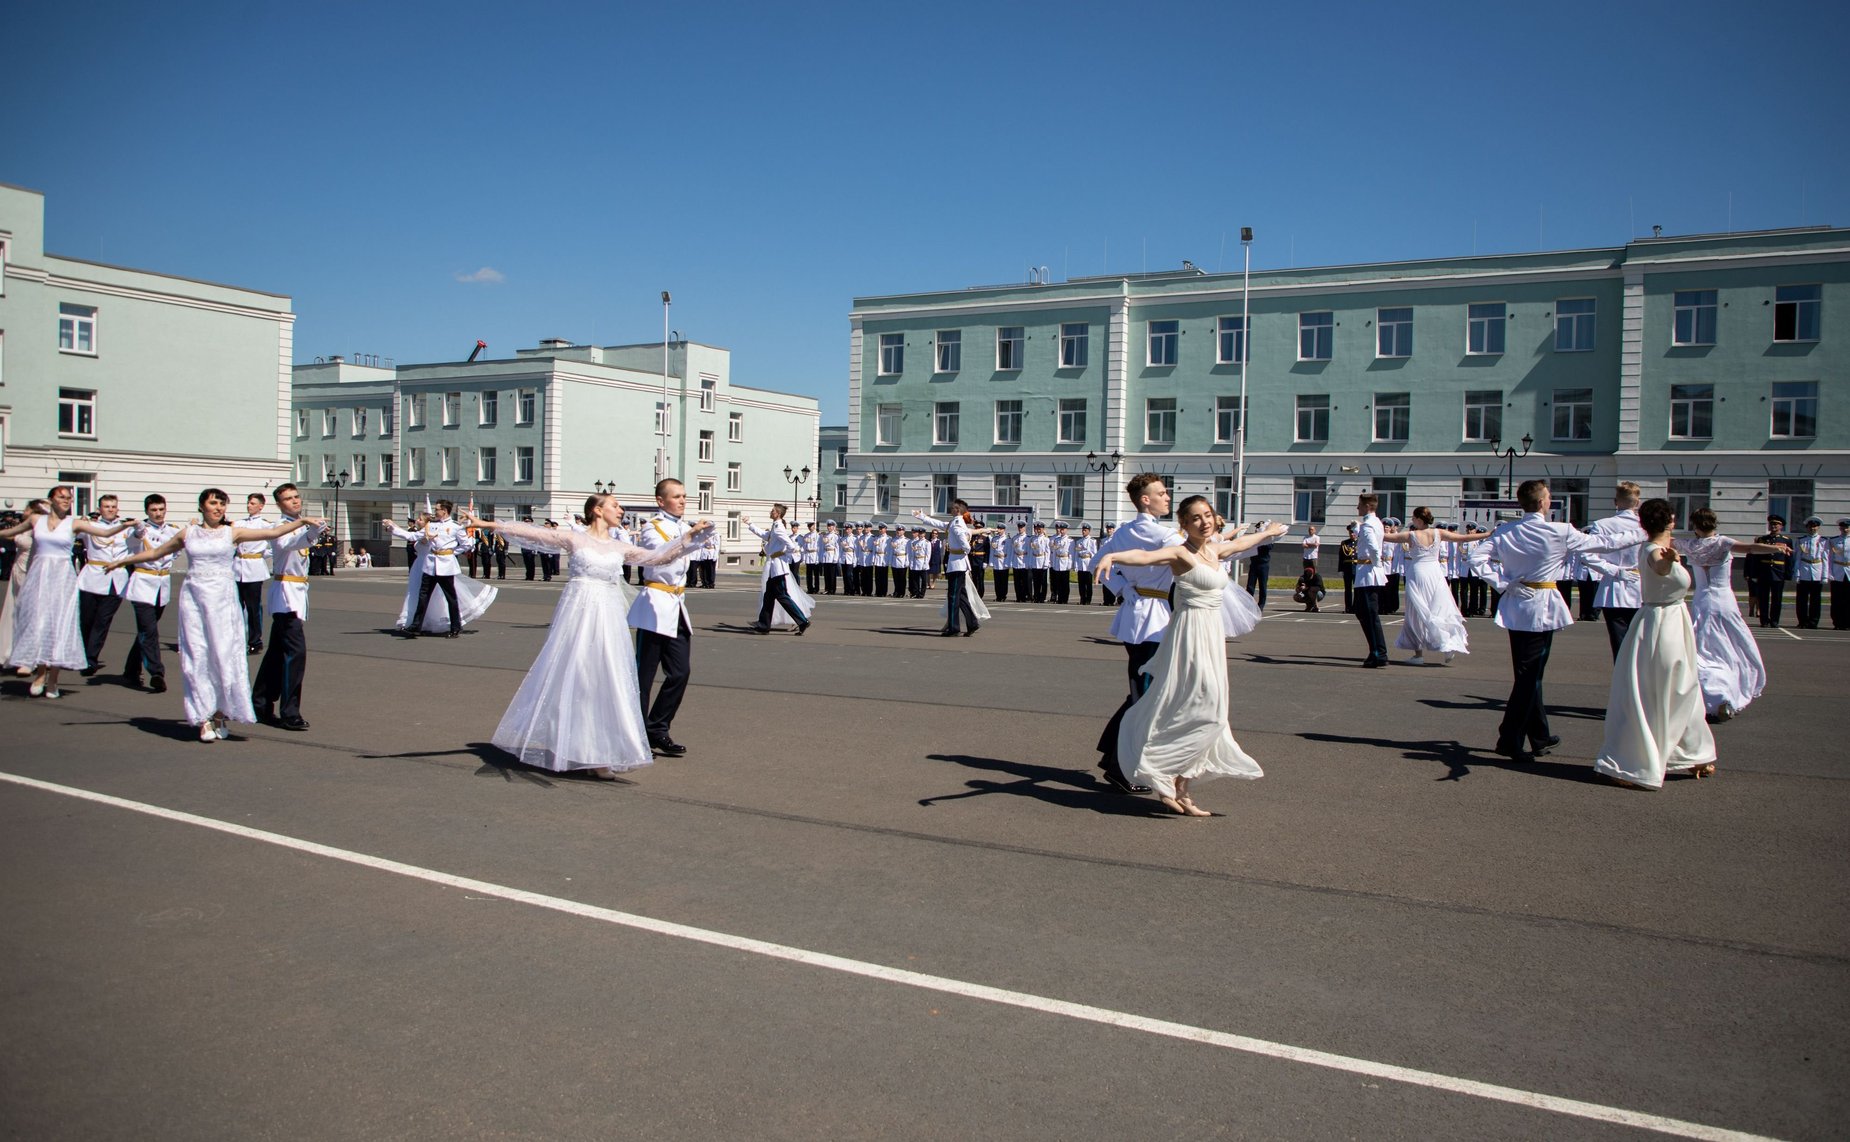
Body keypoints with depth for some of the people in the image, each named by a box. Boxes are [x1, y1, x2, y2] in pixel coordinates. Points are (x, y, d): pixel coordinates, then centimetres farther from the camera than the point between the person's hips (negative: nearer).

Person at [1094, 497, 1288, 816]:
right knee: (1205, 711, -14)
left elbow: (1241, 542, 34)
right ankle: (1170, 783, -6)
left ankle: (1179, 787, 13)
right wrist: (1112, 556, -50)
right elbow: (1146, 556, -31)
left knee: (1201, 713, 8)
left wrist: (1269, 532, 53)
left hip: (1211, 634, 9)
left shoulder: (1215, 550, 12)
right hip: (1191, 633, -9)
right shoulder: (1180, 553, -12)